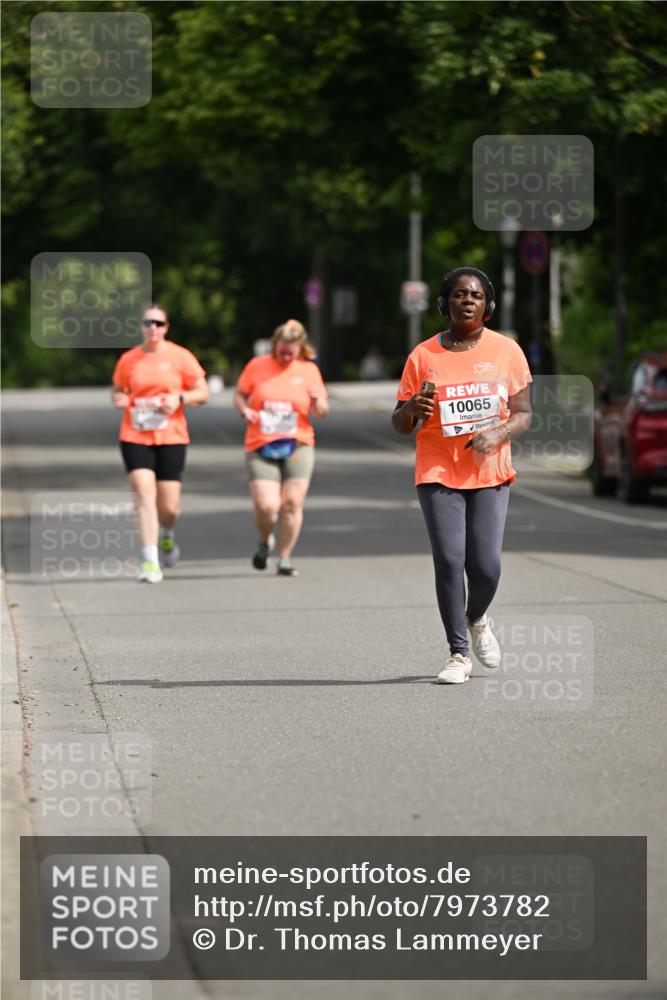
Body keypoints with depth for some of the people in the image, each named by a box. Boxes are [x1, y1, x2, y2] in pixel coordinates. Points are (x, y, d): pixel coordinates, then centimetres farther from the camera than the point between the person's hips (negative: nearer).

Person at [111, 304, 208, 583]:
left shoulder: (180, 357, 0)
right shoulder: (128, 360, 6)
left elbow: (202, 393, 3)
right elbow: (117, 390, 19)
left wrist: (179, 398, -16)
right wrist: (118, 399, -5)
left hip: (171, 437, -1)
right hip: (135, 437, 1)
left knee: (169, 506, 0)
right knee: (144, 493, -16)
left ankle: (167, 535, 37)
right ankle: (150, 562, -14)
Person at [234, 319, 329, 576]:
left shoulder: (308, 370, 6)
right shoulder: (257, 366, 5)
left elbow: (322, 412, 8)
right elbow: (239, 394, 14)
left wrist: (317, 400, -15)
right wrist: (245, 410, -8)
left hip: (297, 447, 1)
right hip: (261, 448, -1)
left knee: (292, 503, -7)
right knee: (266, 506, -13)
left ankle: (285, 559, 8)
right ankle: (265, 541, 20)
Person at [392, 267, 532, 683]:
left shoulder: (506, 350, 5)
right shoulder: (423, 356, 3)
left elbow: (523, 414, 5)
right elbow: (400, 425, 7)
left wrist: (498, 434, -16)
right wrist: (413, 407, -16)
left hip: (491, 473, 0)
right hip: (439, 473, 0)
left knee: (486, 565, -8)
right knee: (449, 561, -10)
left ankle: (476, 619, 26)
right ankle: (459, 654, 1)